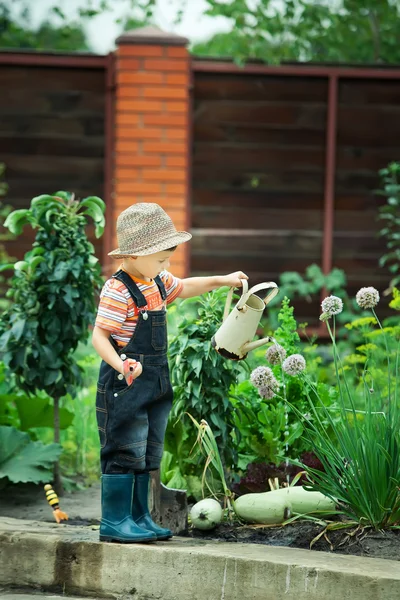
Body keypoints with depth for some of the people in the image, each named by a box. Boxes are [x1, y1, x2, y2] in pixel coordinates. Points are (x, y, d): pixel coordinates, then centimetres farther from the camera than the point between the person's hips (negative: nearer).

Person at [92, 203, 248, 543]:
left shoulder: (158, 282, 10)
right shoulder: (118, 291, -18)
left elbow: (184, 288, 31)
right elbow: (100, 334, -22)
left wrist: (221, 281, 27)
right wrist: (121, 365, -36)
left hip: (156, 381, 9)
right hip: (126, 384, -9)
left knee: (148, 454, 13)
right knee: (126, 451, -7)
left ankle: (139, 518, 20)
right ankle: (114, 521, -1)